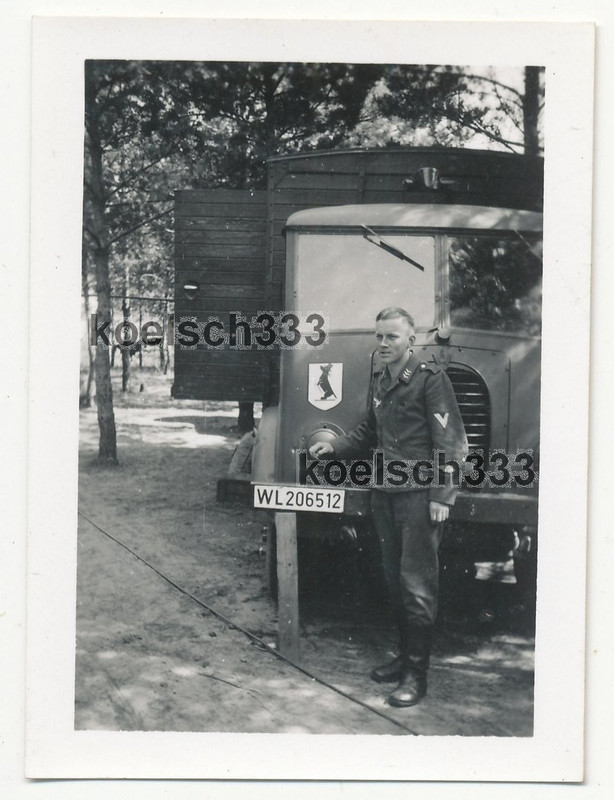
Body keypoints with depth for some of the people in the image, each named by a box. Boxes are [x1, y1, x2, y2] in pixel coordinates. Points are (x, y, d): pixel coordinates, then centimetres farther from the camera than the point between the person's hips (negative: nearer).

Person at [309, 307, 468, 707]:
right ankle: (405, 655, 26)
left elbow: (448, 440, -12)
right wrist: (334, 446, 11)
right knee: (394, 579, 13)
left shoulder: (430, 377, -9)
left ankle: (417, 673, 1)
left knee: (417, 583, -5)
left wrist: (442, 496, -17)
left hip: (420, 494, -7)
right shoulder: (380, 380, 13)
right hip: (386, 493, 8)